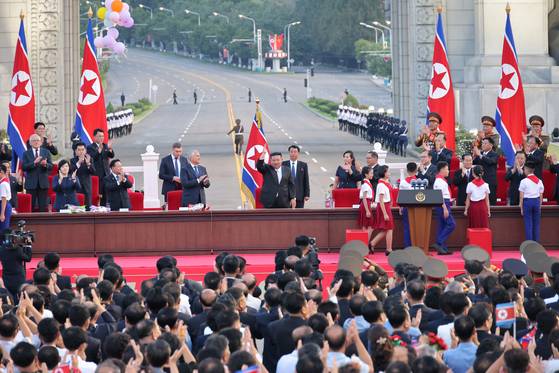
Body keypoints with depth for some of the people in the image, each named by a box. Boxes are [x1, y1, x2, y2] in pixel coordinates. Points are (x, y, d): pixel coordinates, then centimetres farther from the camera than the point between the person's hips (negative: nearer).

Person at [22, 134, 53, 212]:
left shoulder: (46, 152, 8)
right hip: (31, 183, -1)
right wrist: (34, 163, -21)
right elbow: (23, 167, -8)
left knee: (43, 206, 2)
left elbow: (51, 166, 2)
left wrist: (46, 164, -21)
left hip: (43, 183, 1)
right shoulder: (26, 153, 3)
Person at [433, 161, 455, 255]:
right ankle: (439, 243, -16)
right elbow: (440, 195, -20)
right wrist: (445, 208, -22)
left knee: (442, 226, 10)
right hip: (443, 204, -10)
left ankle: (442, 248, 11)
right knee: (451, 224, -13)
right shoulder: (440, 181, -14)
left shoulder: (441, 180, 17)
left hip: (444, 204, 10)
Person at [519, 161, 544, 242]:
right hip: (537, 202, 4)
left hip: (527, 202, -4)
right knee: (536, 224, 8)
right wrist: (539, 206, 15)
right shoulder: (539, 181, 5)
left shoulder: (524, 181, -8)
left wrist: (521, 208, 1)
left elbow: (521, 196, -6)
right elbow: (541, 196, 7)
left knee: (528, 224, 1)